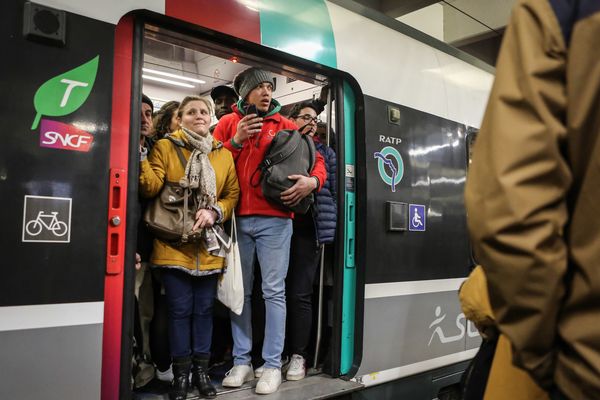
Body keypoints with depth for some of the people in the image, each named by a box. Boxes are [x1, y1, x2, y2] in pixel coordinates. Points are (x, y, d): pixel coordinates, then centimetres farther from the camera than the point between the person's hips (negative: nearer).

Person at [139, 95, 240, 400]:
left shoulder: (224, 154, 10)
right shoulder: (164, 147, 2)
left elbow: (232, 194, 7)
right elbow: (151, 187, -11)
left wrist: (215, 212, -10)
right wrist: (141, 158, -24)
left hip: (208, 245, 3)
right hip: (174, 243, -2)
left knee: (204, 308, 10)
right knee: (180, 309, 3)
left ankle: (201, 370, 24)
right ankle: (181, 373, 18)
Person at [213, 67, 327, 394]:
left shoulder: (285, 126, 10)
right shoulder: (228, 123, 11)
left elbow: (316, 159, 10)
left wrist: (312, 180, -10)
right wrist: (235, 141, -8)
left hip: (274, 219, -1)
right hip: (237, 219, 1)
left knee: (274, 291, -1)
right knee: (240, 291, 6)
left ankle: (273, 364, 7)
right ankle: (242, 362, 16)